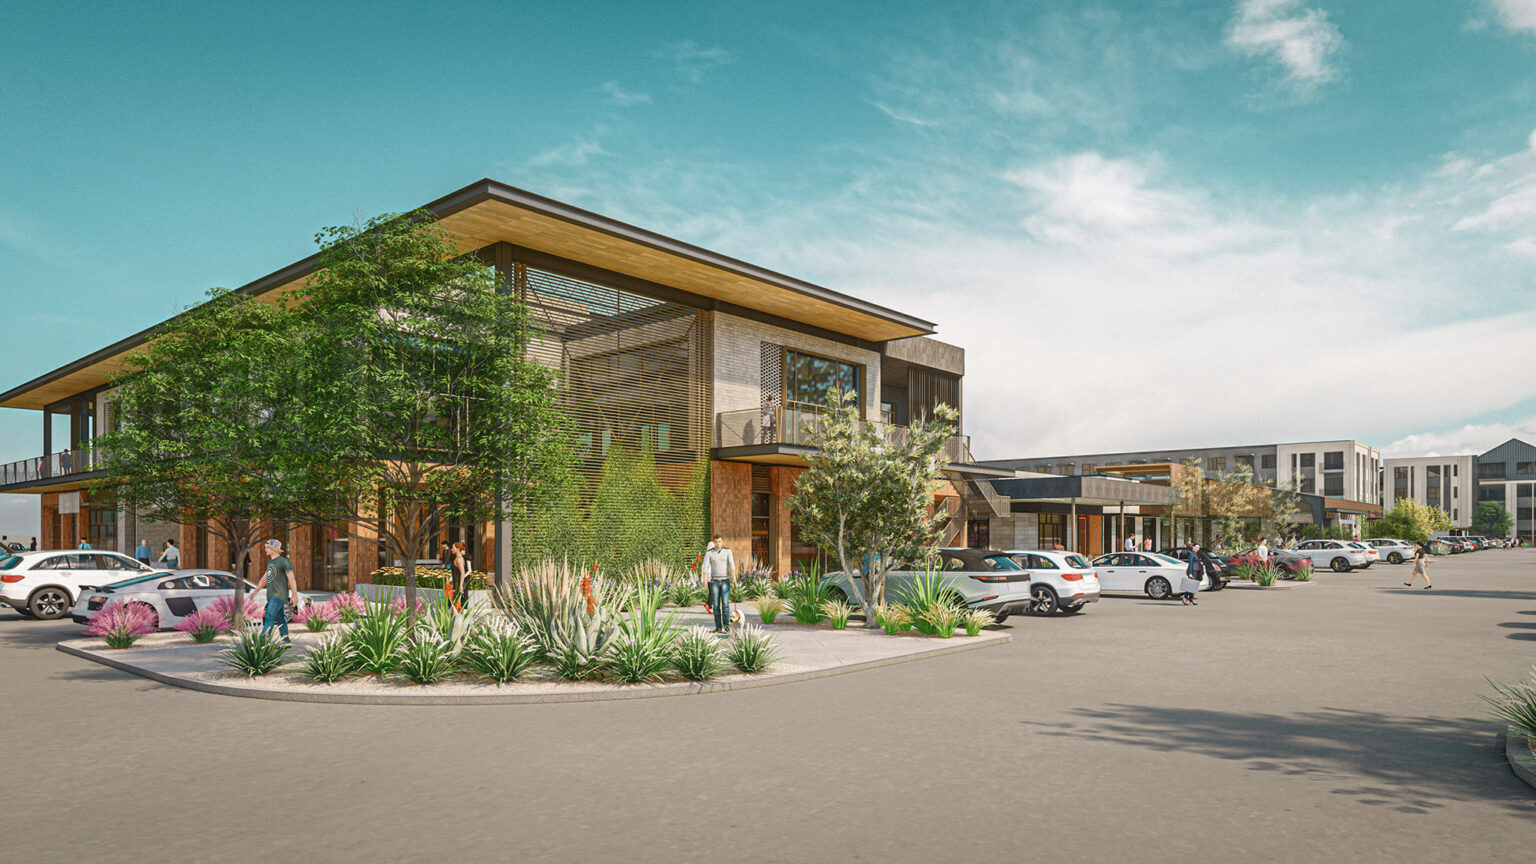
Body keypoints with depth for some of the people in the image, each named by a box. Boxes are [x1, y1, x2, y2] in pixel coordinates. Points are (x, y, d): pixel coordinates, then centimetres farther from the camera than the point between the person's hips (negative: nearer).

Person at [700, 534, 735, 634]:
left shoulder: (727, 551, -2)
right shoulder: (709, 553, -2)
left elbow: (731, 566, -11)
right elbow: (705, 568, -6)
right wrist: (705, 583, -13)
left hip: (725, 581, -1)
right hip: (714, 581, 1)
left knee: (725, 603, -10)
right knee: (716, 605, -1)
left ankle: (726, 626, -3)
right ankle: (718, 627, 7)